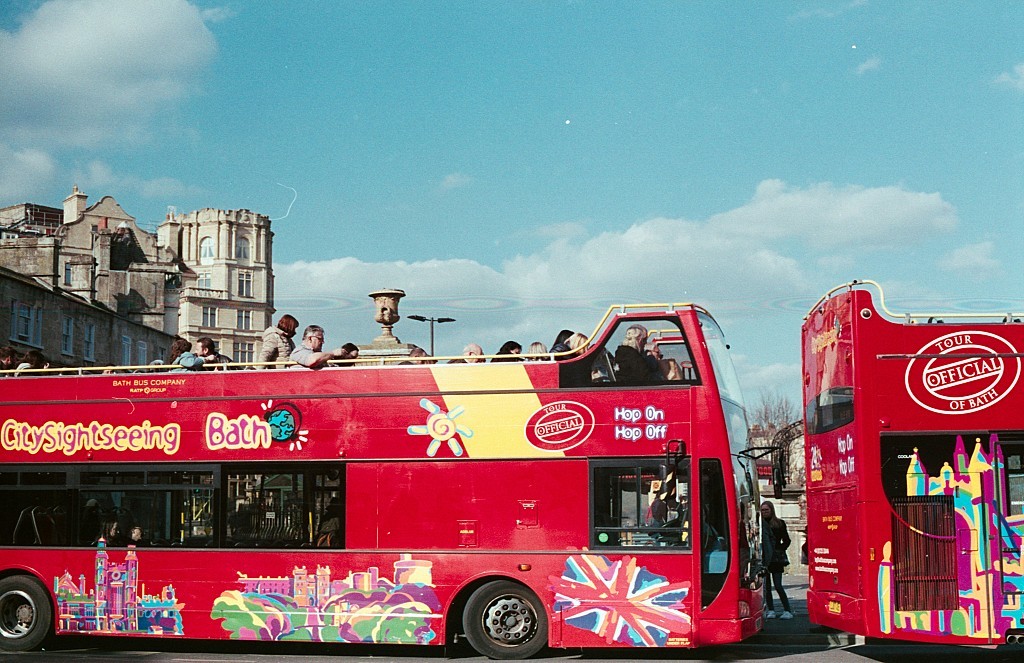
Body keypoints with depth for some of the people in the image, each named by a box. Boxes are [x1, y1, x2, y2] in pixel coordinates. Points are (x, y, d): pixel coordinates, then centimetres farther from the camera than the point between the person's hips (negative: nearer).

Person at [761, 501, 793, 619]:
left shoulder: (779, 523, 5)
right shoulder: (759, 524, 4)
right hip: (764, 558, 2)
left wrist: (780, 551, -2)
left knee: (778, 585, -6)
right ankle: (771, 610, 12)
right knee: (766, 585, 4)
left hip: (776, 558, -2)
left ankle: (787, 611, 0)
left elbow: (786, 541, 11)